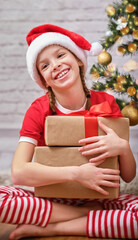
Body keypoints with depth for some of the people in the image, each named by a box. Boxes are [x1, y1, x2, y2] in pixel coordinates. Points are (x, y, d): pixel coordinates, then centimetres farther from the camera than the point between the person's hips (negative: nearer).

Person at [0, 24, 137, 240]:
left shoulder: (106, 103, -4)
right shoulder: (39, 110, -7)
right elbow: (18, 172, -22)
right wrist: (76, 173, -30)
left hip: (96, 197, 1)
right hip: (50, 197, -1)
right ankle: (92, 215, -17)